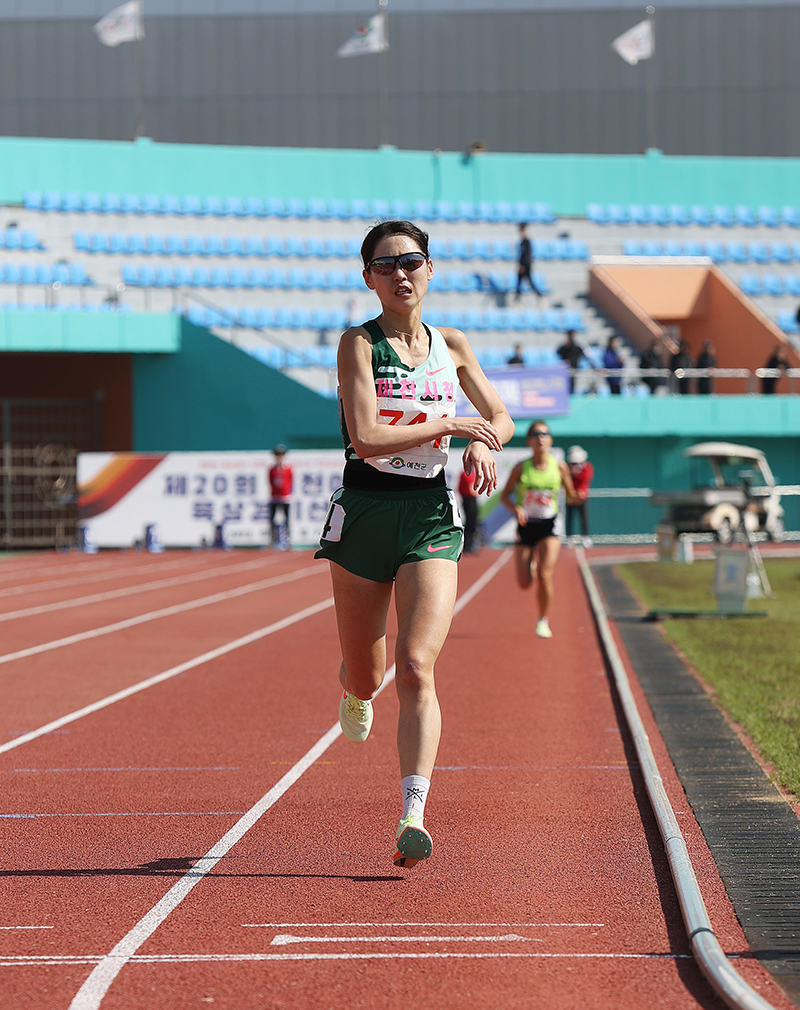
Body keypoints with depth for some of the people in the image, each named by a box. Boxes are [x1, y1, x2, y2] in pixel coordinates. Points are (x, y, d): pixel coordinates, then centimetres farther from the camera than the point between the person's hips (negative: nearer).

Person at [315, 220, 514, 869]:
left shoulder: (451, 345, 8)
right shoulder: (359, 344, -4)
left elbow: (501, 417, 21)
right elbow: (366, 436, -17)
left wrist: (486, 443, -1)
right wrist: (452, 424, -13)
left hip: (432, 519, 1)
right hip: (363, 514, -1)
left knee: (417, 670, -15)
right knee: (365, 677, 11)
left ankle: (414, 818, -22)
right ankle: (357, 689, 51)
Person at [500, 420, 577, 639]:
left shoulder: (559, 466, -3)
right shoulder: (521, 468, -5)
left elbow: (570, 495, 6)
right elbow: (505, 495, 2)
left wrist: (576, 497, -18)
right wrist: (515, 508, -18)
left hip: (549, 525, -1)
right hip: (526, 525, 1)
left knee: (544, 575, -17)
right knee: (524, 583, 0)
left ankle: (543, 620, 3)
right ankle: (530, 565, 38)